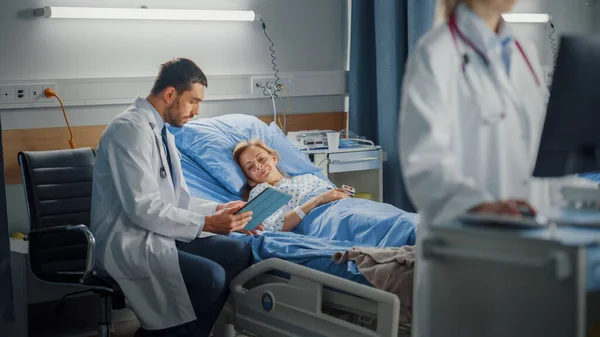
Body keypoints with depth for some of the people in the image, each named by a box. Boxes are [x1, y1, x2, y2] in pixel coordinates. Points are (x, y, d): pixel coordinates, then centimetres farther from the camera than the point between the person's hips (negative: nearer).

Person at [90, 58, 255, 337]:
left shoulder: (162, 131, 12)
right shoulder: (131, 129, -18)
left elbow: (177, 199, 15)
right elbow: (143, 208, -24)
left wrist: (217, 209, 0)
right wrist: (206, 223, -22)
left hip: (158, 233, 9)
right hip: (129, 242, -9)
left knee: (238, 253, -4)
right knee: (210, 277, -27)